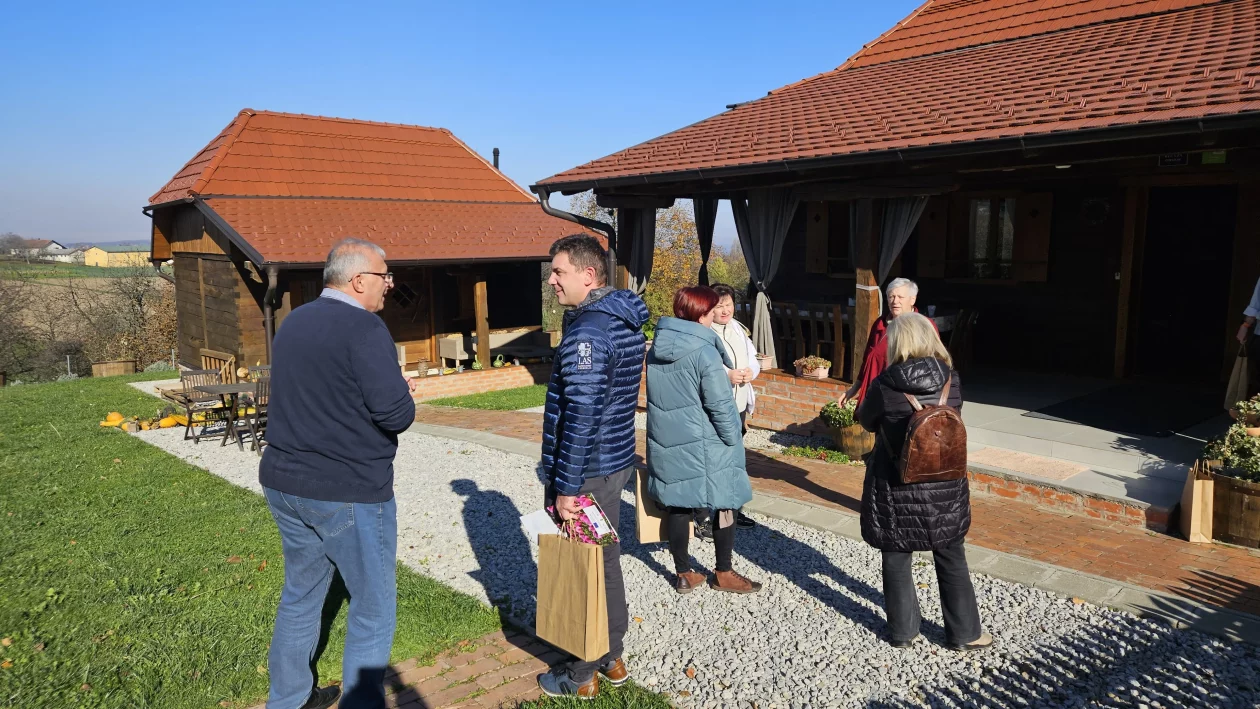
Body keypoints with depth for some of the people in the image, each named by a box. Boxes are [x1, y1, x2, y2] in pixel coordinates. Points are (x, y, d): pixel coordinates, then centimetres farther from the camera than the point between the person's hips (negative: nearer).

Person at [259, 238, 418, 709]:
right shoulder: (363, 327, -17)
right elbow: (396, 414, -24)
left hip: (285, 483, 9)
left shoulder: (293, 322, 10)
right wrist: (402, 397, -1)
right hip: (349, 493, -8)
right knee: (373, 608, 6)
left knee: (300, 594, 22)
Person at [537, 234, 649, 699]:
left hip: (586, 470, -9)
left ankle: (582, 675, 20)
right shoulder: (627, 321, 9)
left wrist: (566, 486, -21)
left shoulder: (586, 331, -22)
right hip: (616, 463, 9)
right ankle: (612, 658, 33)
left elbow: (580, 415, -26)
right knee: (606, 560, 19)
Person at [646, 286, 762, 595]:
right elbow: (720, 405, -18)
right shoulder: (705, 352, -20)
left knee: (677, 505, 13)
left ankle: (684, 574, 23)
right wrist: (734, 439, -5)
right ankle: (723, 574, 21)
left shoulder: (657, 347, 2)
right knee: (723, 505, 10)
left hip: (666, 441, 7)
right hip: (703, 445, -6)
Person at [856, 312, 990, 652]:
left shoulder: (885, 385, -17)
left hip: (896, 488, -3)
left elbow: (866, 420, 1)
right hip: (945, 486, 3)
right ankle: (964, 633, 28)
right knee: (952, 561, 17)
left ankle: (903, 631, 26)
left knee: (896, 560, 14)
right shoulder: (951, 380, -7)